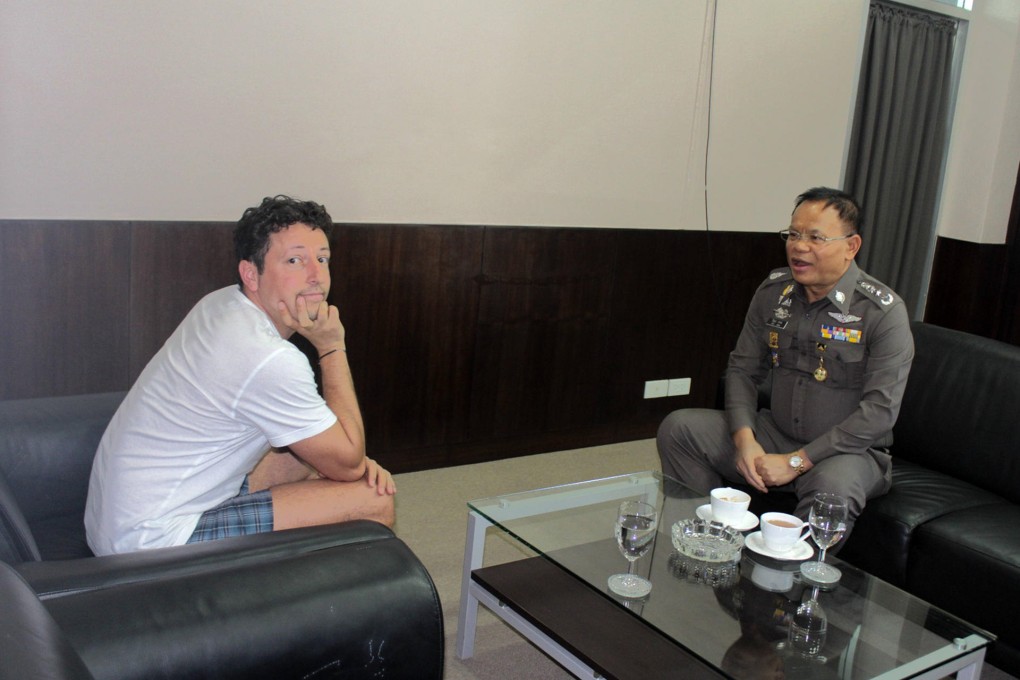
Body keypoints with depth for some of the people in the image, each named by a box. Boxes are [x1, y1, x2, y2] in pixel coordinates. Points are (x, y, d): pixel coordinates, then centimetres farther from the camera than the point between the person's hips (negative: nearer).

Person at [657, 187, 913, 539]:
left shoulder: (883, 312, -15)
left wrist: (796, 461, -22)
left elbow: (880, 411, -19)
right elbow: (743, 369, 6)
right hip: (774, 435, 5)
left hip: (848, 451, -5)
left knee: (832, 485, -39)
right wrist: (744, 440, -12)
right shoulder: (773, 291, 1)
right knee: (678, 427, -11)